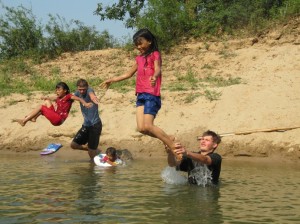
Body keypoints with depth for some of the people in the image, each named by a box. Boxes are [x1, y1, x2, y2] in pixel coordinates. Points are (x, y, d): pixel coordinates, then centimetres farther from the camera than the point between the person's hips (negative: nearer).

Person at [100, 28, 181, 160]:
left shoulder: (155, 54, -1)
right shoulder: (139, 58, 19)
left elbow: (158, 69, -21)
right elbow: (129, 74, 34)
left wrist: (154, 77, -45)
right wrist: (112, 80, 38)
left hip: (151, 95, -7)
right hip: (140, 95, 7)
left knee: (147, 126, -20)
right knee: (141, 128, -8)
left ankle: (174, 147, -13)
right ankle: (167, 140, 5)